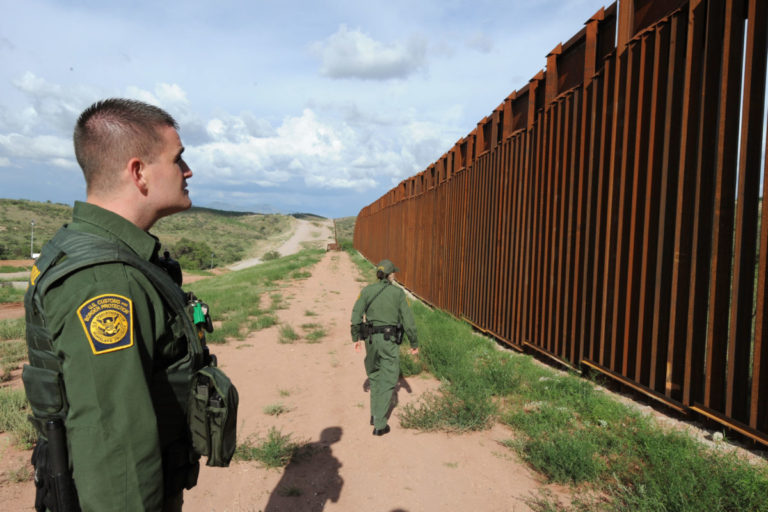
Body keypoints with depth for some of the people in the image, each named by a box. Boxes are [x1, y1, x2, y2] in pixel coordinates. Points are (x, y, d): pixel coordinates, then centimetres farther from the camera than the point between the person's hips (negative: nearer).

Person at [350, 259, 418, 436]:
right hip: (390, 341, -3)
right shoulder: (398, 293, -5)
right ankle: (379, 425, 1)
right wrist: (414, 344, 4)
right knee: (388, 381, 4)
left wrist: (356, 338, 7)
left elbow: (356, 316, -5)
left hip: (371, 339, 3)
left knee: (374, 376, 23)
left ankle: (375, 414, 29)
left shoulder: (367, 290, 0)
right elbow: (408, 320, -6)